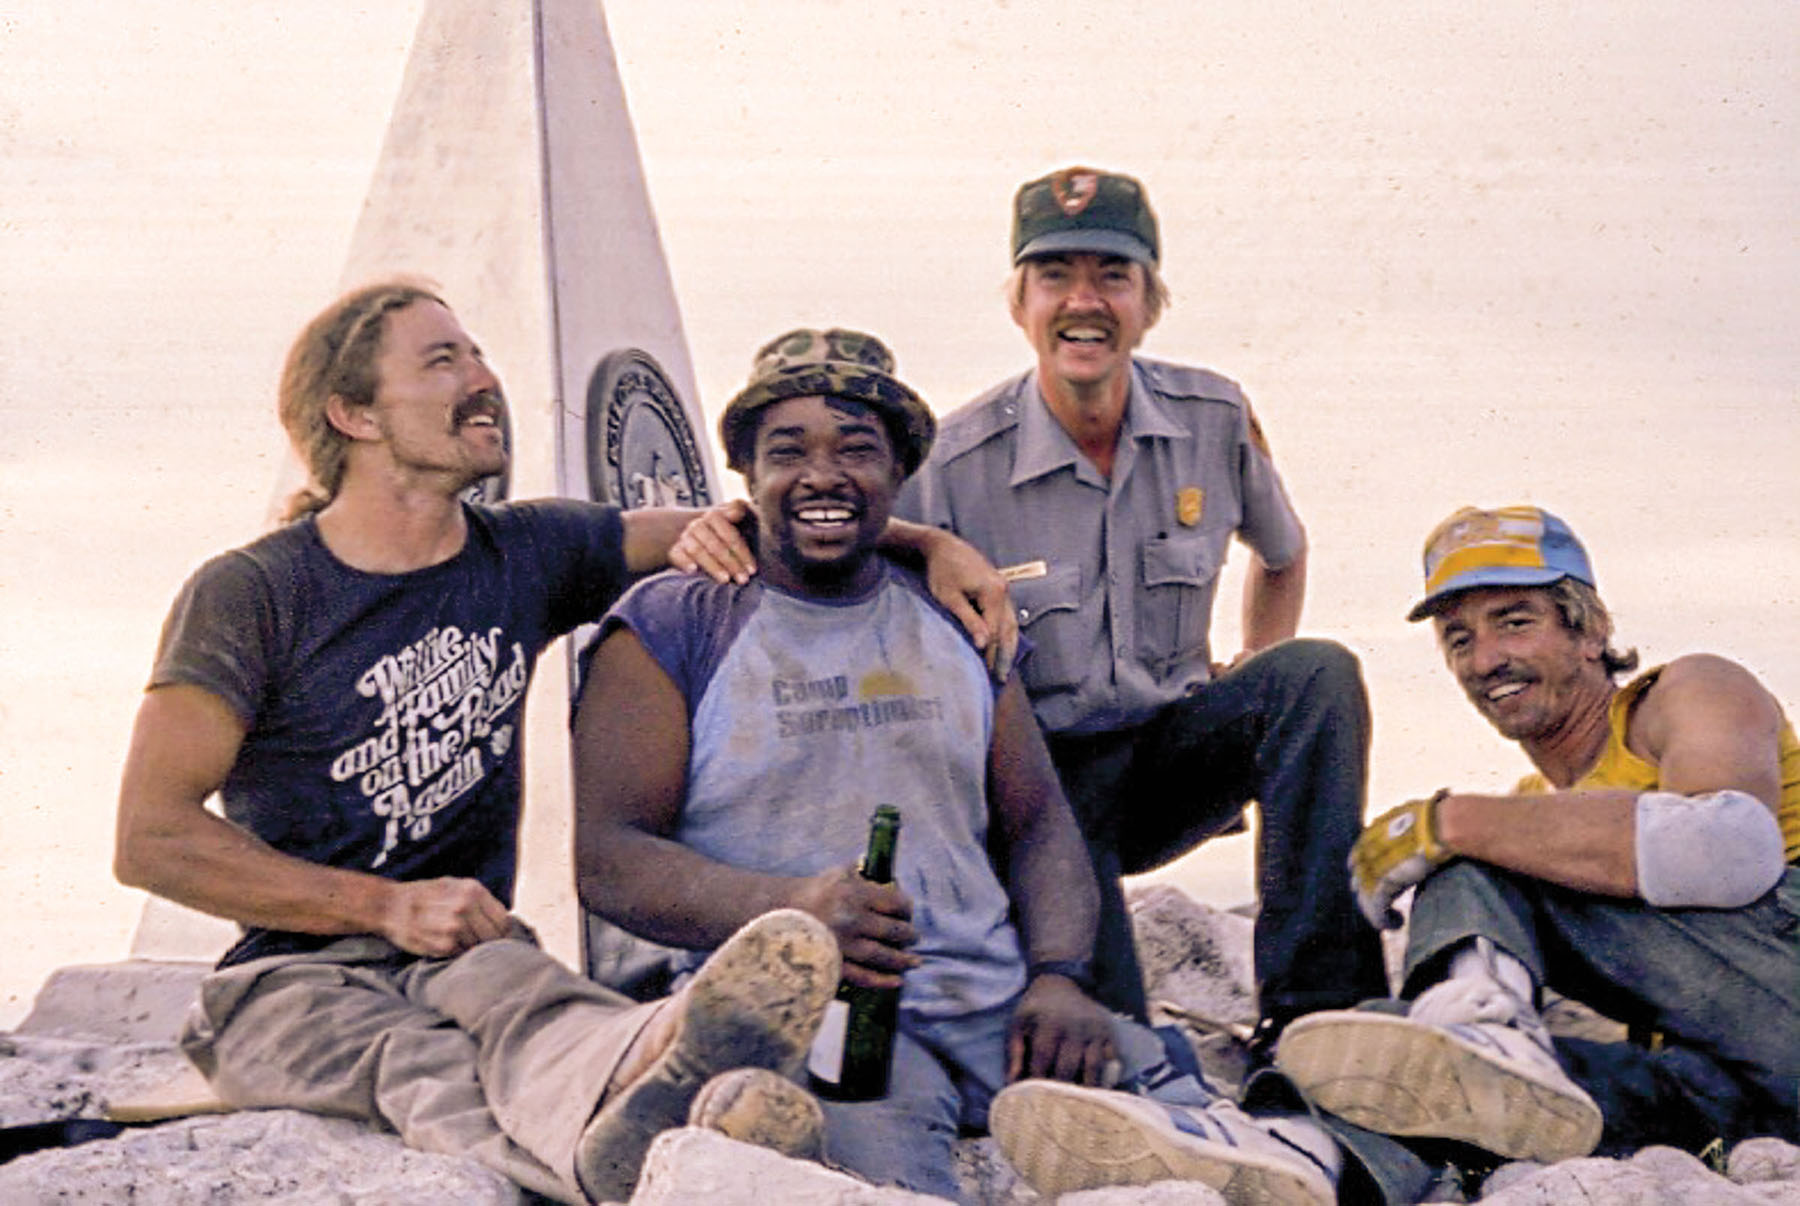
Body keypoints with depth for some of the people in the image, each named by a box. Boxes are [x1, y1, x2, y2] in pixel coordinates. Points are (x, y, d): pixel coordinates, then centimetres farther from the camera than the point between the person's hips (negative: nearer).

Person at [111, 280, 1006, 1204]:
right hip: (295, 975, -3)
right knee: (418, 1067, -39)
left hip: (473, 949, 3)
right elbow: (149, 840, -5)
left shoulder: (528, 555, 13)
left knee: (512, 993, -36)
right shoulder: (247, 597, -1)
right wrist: (386, 905, -11)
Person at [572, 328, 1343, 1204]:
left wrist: (1059, 978, -3)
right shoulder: (671, 630, 7)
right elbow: (608, 858, -2)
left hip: (997, 1001, 4)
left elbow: (1038, 824, 19)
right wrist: (786, 907, -21)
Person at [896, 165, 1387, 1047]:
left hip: (1174, 748, 4)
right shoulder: (958, 463, -13)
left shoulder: (1215, 421, -2)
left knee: (1319, 673, -27)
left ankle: (1312, 1015, -27)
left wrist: (1262, 683, 9)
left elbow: (1284, 554, 20)